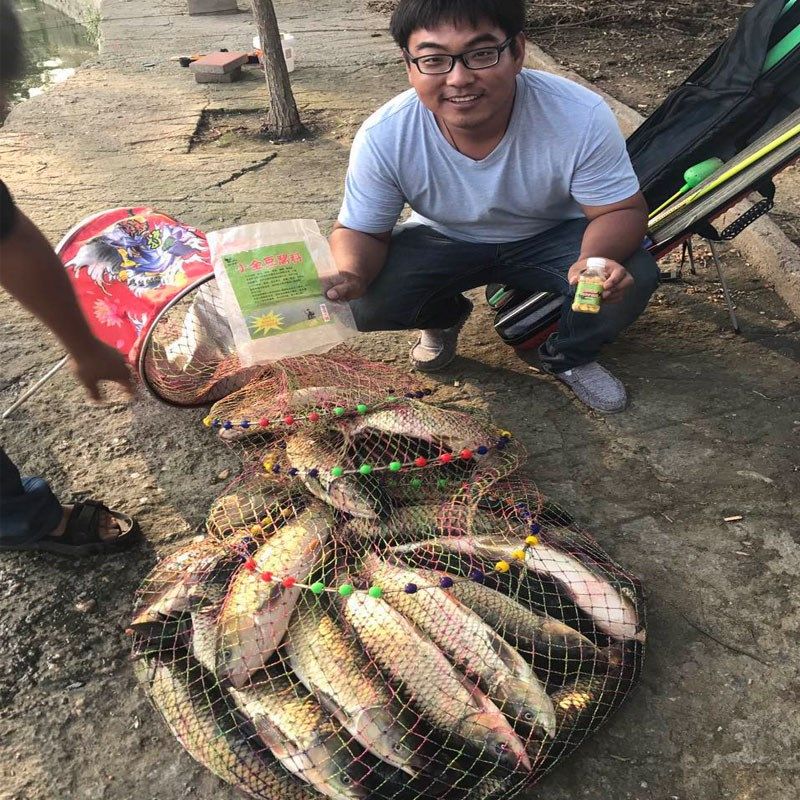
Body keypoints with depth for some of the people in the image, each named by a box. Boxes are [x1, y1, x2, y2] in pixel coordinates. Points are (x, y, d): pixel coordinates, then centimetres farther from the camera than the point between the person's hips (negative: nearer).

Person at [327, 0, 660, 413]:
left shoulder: (582, 117, -28)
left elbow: (622, 210, -19)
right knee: (362, 302, -23)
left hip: (552, 237, 0)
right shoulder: (383, 137, -26)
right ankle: (443, 317, 14)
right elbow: (360, 231, -15)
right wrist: (350, 274, -39)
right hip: (442, 242, 1)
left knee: (633, 277, -27)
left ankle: (568, 356, 8)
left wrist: (596, 258, -44)